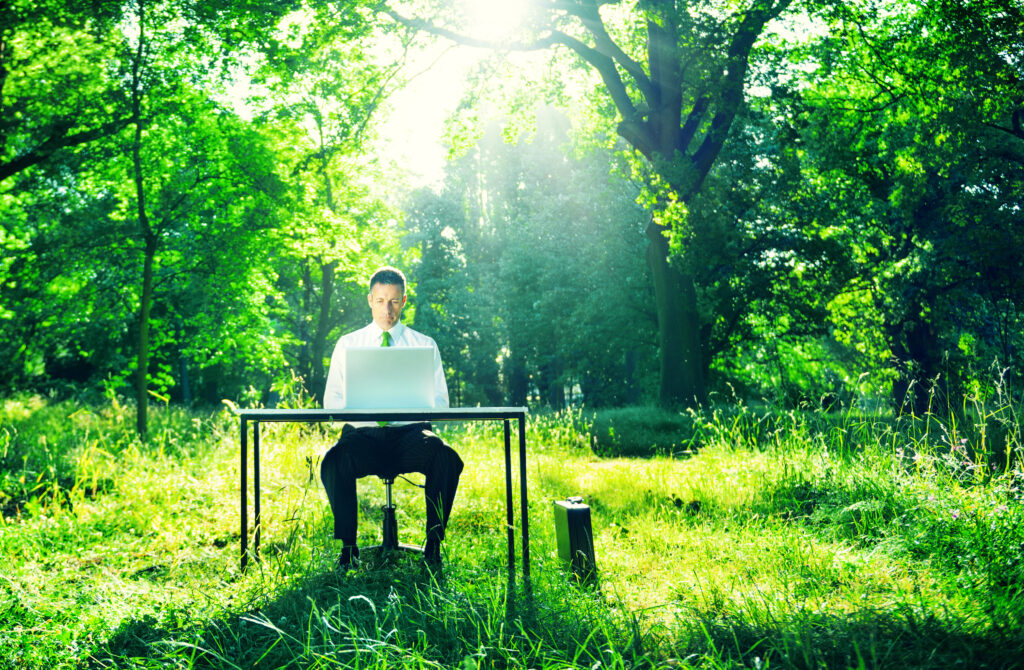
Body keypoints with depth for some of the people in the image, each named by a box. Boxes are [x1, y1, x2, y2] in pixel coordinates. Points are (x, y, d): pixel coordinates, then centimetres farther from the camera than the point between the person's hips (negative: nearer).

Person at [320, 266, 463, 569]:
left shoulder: (425, 345, 13)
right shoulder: (347, 344, 15)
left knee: (447, 459, -33)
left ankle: (433, 543, -18)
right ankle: (348, 545, -15)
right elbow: (331, 400, 9)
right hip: (363, 433, 1)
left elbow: (440, 401, 7)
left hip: (410, 433, 0)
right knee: (334, 462, -33)